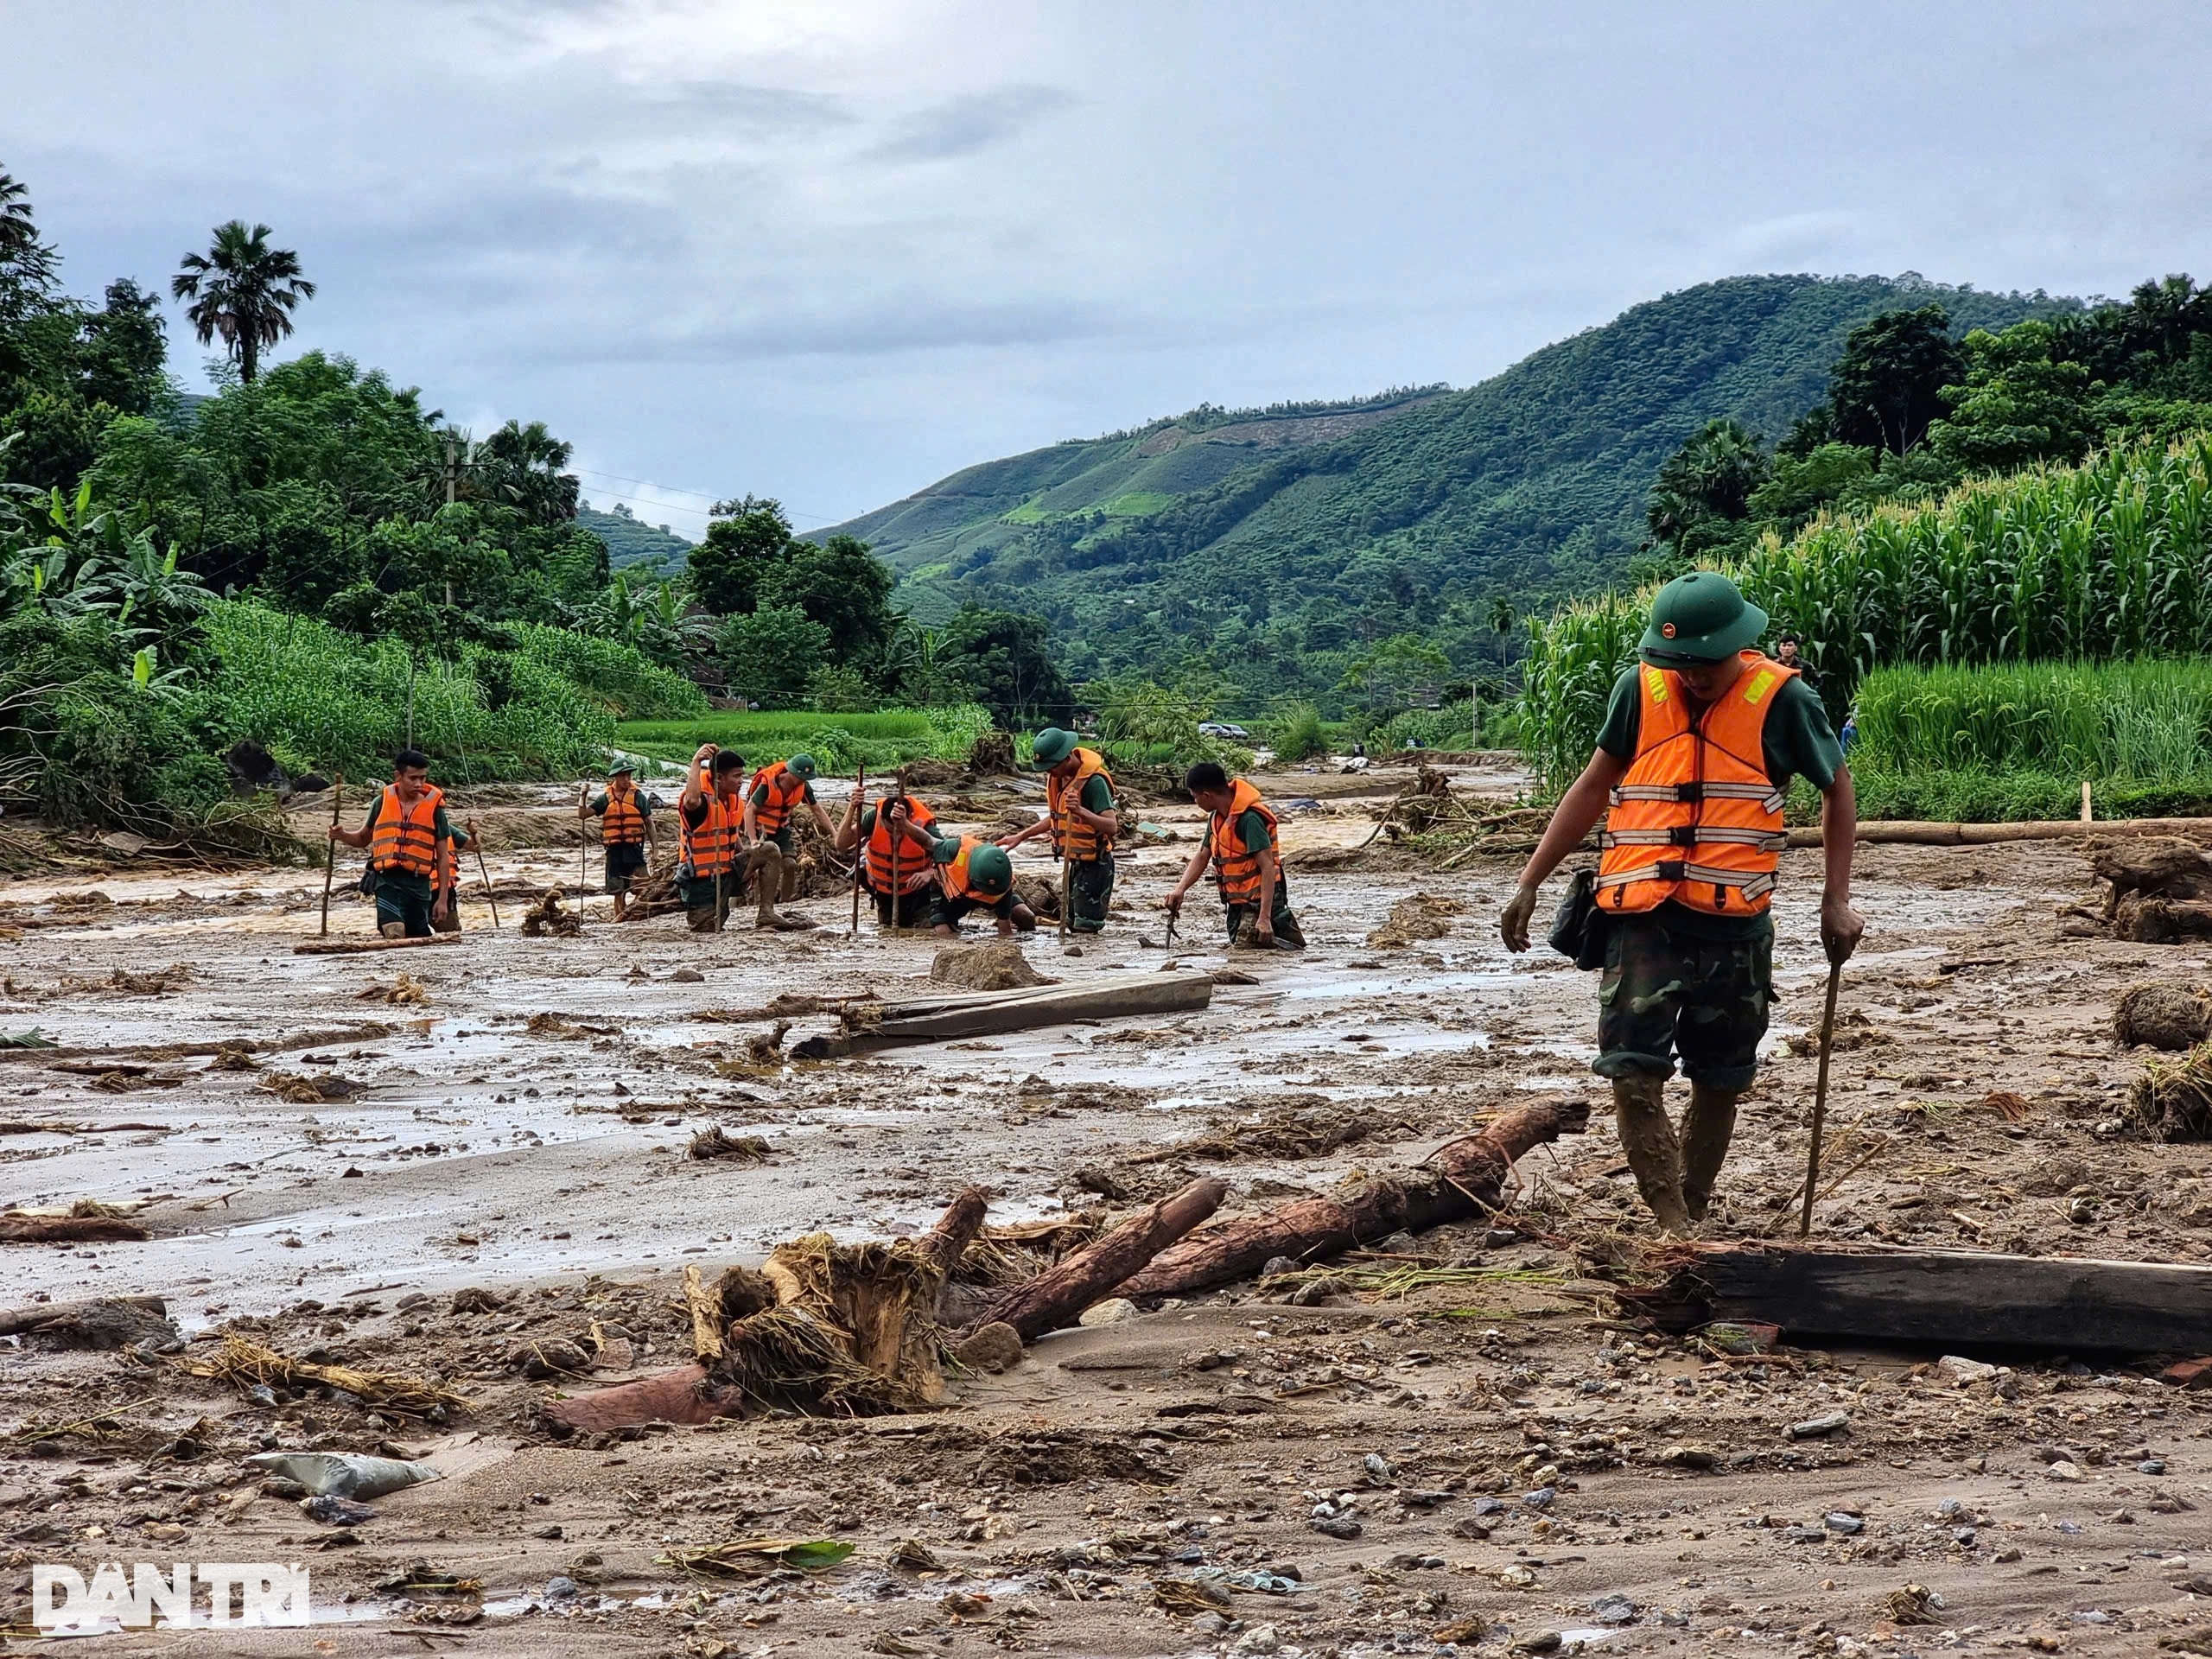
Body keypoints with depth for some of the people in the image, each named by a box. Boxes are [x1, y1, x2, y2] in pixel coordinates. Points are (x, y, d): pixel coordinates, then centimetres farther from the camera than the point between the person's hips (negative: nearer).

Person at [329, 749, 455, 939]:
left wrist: (443, 899, 2)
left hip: (418, 883, 1)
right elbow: (363, 838, 21)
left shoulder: (434, 807, 3)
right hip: (387, 880, -1)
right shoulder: (383, 802, 6)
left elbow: (443, 857, 6)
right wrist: (343, 835, -2)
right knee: (395, 936, -24)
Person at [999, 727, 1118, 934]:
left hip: (1095, 864, -9)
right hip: (1076, 862, 9)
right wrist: (1021, 836, 16)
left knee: (1086, 928, -10)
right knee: (1073, 924, 13)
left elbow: (1112, 826, -30)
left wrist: (1081, 811, -45)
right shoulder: (1058, 776, 4)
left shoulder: (1093, 781, -23)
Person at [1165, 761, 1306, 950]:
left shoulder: (1249, 819, -21)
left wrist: (1264, 918, -30)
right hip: (1238, 904, 10)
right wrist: (1180, 889, 0)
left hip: (1258, 904, -10)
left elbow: (1268, 868, -25)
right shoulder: (1217, 818, 8)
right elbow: (1201, 857, 18)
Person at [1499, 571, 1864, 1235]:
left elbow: (1838, 788, 11)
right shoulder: (1639, 689, 3)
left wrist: (1837, 899, 5)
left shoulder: (1781, 699, -3)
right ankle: (1673, 1230, -6)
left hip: (1734, 927, -1)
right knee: (1633, 1075, -11)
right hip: (1642, 919, 1)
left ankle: (1693, 1218, 23)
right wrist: (1530, 882, 12)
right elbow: (1594, 785, 15)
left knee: (1719, 1083, 8)